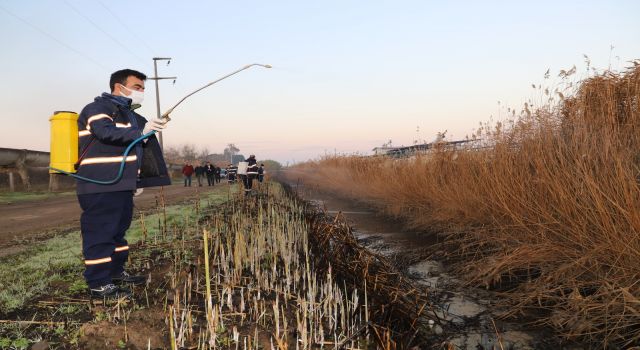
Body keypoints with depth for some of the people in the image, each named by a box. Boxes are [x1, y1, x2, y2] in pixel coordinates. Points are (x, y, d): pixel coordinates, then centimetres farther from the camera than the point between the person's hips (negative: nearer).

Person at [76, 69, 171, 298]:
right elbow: (105, 132, -26)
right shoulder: (99, 107, -5)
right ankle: (98, 285, -1)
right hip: (100, 187, -10)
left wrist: (138, 180, 26)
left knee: (119, 230, 17)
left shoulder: (128, 114, 23)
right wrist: (140, 132, -27)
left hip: (122, 186, 10)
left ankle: (116, 273, 29)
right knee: (100, 233, -7)